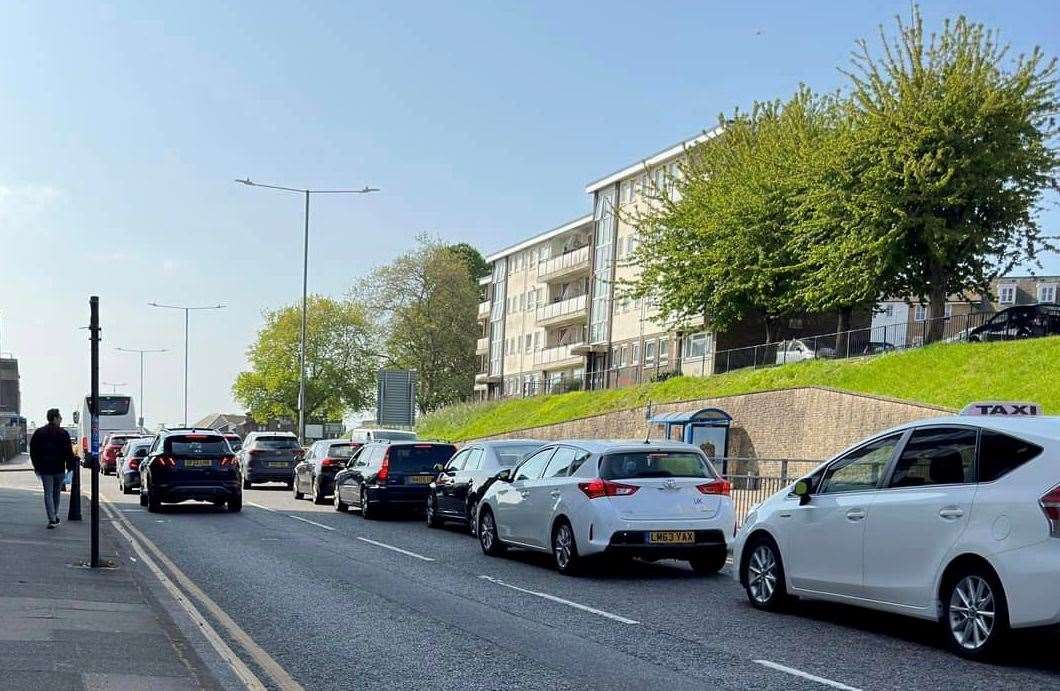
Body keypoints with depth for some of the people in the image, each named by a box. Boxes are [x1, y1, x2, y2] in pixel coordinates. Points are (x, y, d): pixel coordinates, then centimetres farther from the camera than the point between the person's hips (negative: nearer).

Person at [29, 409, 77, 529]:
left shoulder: (38, 433, 5)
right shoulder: (63, 433, -6)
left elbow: (33, 451, 8)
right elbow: (69, 452, -10)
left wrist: (36, 467, 14)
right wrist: (70, 466, -4)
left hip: (45, 469, 1)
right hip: (59, 469, -1)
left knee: (48, 494, 0)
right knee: (56, 492, 16)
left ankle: (52, 519, -11)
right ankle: (55, 517, 23)